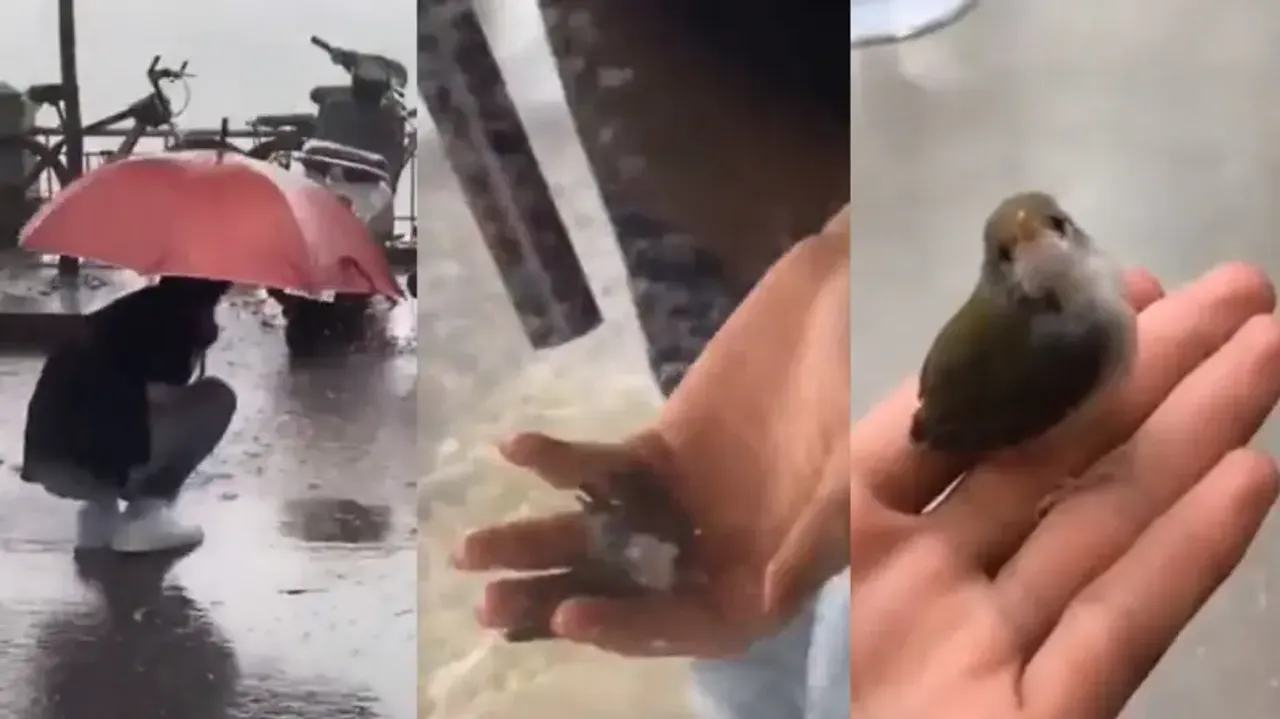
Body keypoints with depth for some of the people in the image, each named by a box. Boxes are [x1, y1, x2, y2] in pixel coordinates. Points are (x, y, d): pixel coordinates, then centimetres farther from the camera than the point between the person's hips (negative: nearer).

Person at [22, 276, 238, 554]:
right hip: (93, 461, -9)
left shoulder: (131, 311, 23)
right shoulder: (175, 316, -1)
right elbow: (161, 398, -4)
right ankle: (143, 518, 0)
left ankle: (99, 510, 15)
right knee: (217, 398, 1)